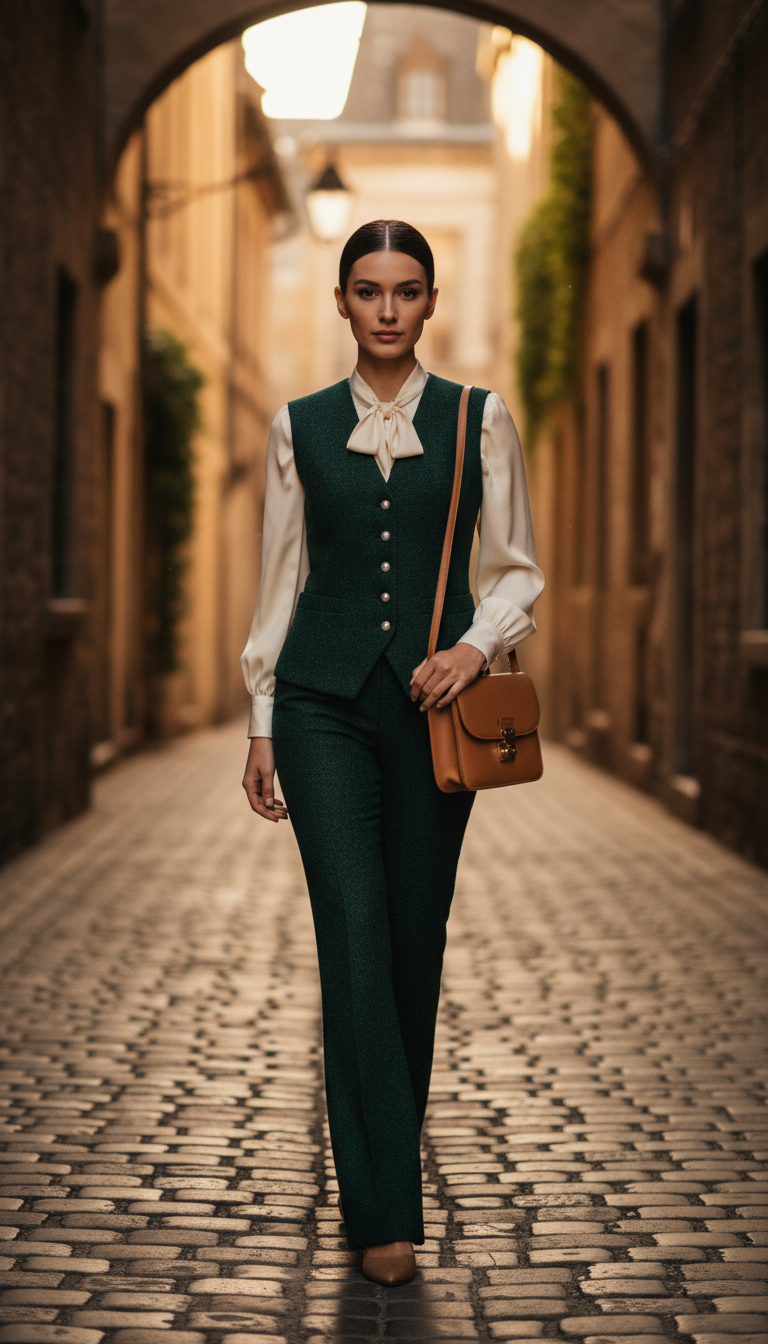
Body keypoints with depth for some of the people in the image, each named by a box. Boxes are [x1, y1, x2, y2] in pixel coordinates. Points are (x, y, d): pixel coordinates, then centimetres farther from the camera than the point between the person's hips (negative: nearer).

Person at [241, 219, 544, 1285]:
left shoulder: (478, 420, 5)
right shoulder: (301, 428, 7)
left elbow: (519, 570, 6)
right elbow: (281, 579, 10)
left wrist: (476, 645, -13)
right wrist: (260, 723, 8)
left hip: (433, 700, 1)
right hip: (325, 703, 0)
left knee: (415, 935, 6)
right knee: (353, 930, -10)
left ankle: (390, 1133, 31)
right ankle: (384, 1208, -10)